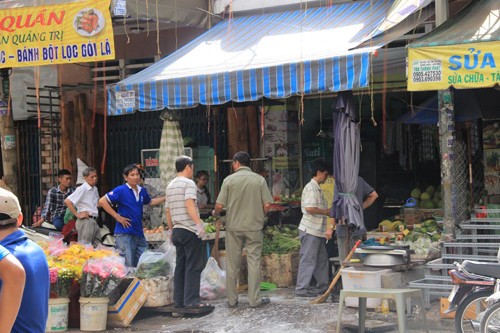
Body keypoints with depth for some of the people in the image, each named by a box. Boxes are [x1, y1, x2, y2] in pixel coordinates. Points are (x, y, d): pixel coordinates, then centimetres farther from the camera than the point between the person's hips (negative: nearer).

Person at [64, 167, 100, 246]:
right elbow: (67, 201, -18)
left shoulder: (95, 189, 14)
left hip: (94, 221, 8)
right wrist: (77, 214, -16)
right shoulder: (82, 189, -10)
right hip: (85, 221, -8)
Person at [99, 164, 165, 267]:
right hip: (124, 233, -7)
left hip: (139, 233, 7)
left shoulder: (142, 191, 10)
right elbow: (102, 201, -15)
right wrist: (117, 216, -16)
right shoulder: (121, 190, -10)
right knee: (127, 266, -3)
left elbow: (150, 202, 31)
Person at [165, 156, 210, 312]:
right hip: (190, 229, -8)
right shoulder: (188, 183, -7)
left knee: (180, 265, 10)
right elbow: (189, 204, -22)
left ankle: (179, 300, 10)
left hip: (177, 230, 8)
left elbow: (167, 211, 21)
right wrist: (199, 223, -27)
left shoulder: (170, 186, 18)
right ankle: (191, 300, -9)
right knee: (194, 266, -6)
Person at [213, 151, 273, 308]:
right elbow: (267, 205, -5)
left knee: (232, 265, 7)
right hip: (254, 227, 0)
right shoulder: (259, 179, -1)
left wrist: (215, 213, 16)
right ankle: (254, 299, 4)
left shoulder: (229, 180, -3)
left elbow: (219, 205, -6)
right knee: (254, 263, 4)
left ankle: (232, 300, 13)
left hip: (233, 227, 0)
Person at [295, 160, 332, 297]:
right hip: (310, 230, -10)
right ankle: (302, 289, -1)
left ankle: (322, 286, 23)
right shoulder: (311, 188, -15)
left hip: (317, 230, 10)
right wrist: (325, 211, -12)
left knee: (322, 258, 15)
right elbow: (309, 208, -26)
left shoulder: (317, 188, 17)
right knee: (308, 259, -6)